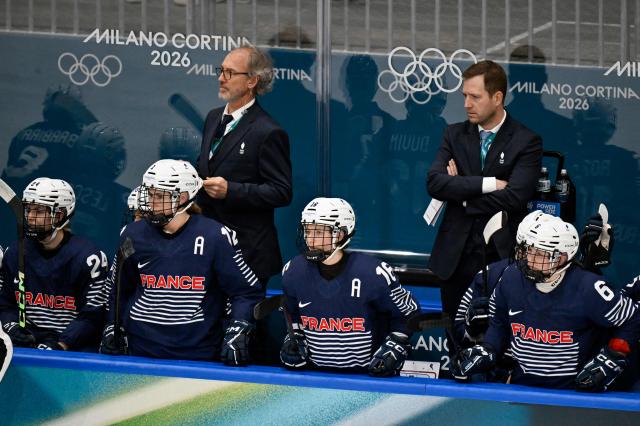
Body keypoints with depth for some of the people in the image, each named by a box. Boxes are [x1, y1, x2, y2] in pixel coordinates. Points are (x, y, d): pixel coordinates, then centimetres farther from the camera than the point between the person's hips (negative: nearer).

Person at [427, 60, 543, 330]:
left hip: (501, 256, -4)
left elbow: (514, 196, -15)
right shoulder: (455, 135, 10)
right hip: (455, 257, 4)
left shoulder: (526, 142, -2)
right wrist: (488, 184, -14)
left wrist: (461, 192, -7)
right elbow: (434, 183, -6)